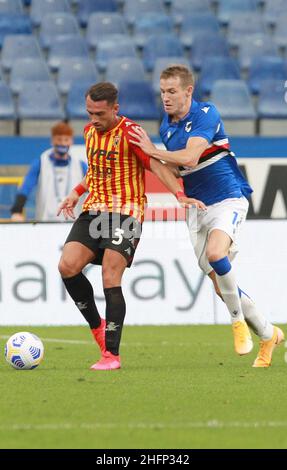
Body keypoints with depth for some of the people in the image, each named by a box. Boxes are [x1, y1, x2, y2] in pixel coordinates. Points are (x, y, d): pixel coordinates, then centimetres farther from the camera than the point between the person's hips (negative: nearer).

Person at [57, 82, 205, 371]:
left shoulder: (129, 132, -10)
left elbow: (156, 165, -18)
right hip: (92, 211, 6)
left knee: (110, 280, -14)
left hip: (125, 212, -6)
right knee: (67, 266, -12)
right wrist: (77, 192, 17)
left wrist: (180, 195, -32)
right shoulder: (89, 131, 13)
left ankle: (112, 354, -7)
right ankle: (97, 326, 9)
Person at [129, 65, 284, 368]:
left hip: (228, 198, -7)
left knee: (215, 253, -34)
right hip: (197, 207, 7)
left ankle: (239, 321, -15)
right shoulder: (166, 126, 8)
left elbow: (189, 158, -27)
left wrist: (152, 150, -16)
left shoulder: (205, 115, -15)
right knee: (220, 284, 2)